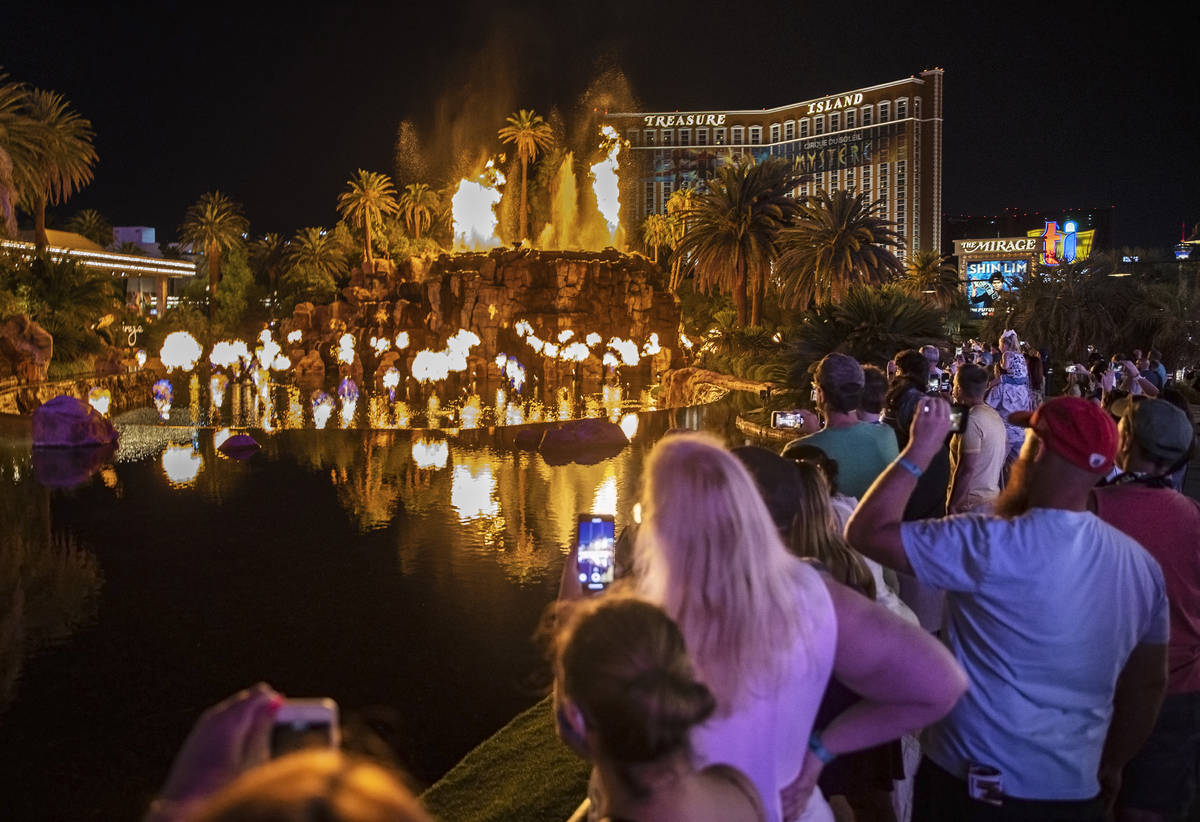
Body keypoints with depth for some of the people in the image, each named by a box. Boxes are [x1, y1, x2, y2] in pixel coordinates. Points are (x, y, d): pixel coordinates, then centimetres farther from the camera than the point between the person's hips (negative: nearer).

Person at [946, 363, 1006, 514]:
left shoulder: (971, 419, -17)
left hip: (971, 503, -9)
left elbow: (966, 468, -20)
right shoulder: (995, 415, 10)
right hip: (993, 496, 9)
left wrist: (951, 504, -17)